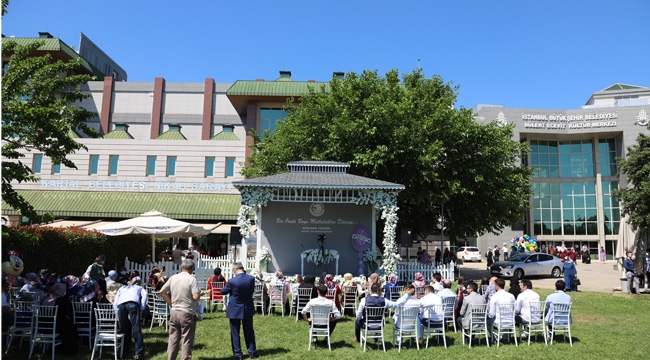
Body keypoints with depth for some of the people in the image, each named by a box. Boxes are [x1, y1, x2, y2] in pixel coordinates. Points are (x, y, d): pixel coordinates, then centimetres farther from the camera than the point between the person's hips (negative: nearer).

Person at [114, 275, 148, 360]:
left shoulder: (122, 288, 42)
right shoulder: (139, 288, 36)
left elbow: (115, 304, 30)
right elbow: (144, 295, 10)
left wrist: (119, 317, 30)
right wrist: (141, 308, 10)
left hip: (121, 305, 2)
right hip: (133, 303, -2)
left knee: (124, 328, 18)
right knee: (136, 328, -6)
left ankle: (125, 349, 26)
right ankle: (139, 353, -13)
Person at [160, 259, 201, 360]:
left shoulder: (173, 278, 4)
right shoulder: (192, 279, -13)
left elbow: (162, 292, 11)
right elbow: (196, 297, -20)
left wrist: (171, 303, 15)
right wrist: (199, 292, 1)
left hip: (174, 312, 5)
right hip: (187, 314, -5)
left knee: (173, 340, 13)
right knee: (187, 341, 2)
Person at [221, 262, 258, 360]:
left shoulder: (232, 281, -21)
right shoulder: (251, 278, -12)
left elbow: (223, 291, -4)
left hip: (235, 310, -3)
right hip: (248, 309, 4)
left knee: (235, 333, 10)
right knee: (249, 331, 16)